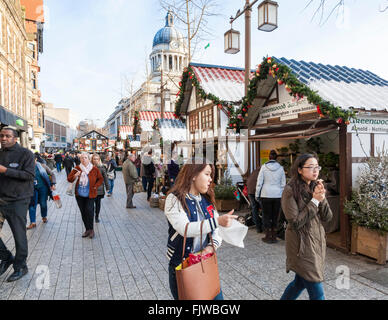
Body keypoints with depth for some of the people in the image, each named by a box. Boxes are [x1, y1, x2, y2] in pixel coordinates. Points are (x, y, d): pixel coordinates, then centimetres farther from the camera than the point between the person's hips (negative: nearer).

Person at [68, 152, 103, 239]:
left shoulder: (94, 169, -2)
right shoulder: (77, 168, 2)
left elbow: (101, 179, 9)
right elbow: (69, 179, 3)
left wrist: (95, 186, -6)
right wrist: (75, 176, -17)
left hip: (90, 194, -3)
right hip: (79, 194, 3)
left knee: (89, 210, -15)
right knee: (83, 212, 9)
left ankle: (91, 229, 2)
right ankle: (87, 229, 22)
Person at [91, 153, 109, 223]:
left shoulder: (102, 167, -3)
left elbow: (105, 178, 0)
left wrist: (107, 187, 0)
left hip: (99, 188, 0)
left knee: (98, 203, 8)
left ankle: (97, 216, 23)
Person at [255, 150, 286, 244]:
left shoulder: (264, 167, -5)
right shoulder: (280, 168, 1)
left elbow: (259, 182, -4)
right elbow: (283, 184, 4)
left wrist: (257, 195, 3)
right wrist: (282, 196, 13)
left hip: (266, 195, -2)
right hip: (277, 195, 2)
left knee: (266, 216, 7)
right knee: (275, 216, 11)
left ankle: (268, 237, 11)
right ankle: (274, 237, 17)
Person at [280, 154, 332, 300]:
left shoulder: (316, 187, 4)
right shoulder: (290, 190, -17)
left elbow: (327, 217, 1)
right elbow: (295, 222, -19)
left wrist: (322, 198, -16)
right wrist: (314, 201, -20)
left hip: (317, 241, 7)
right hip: (302, 245, -7)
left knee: (300, 282, 21)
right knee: (317, 293, 2)